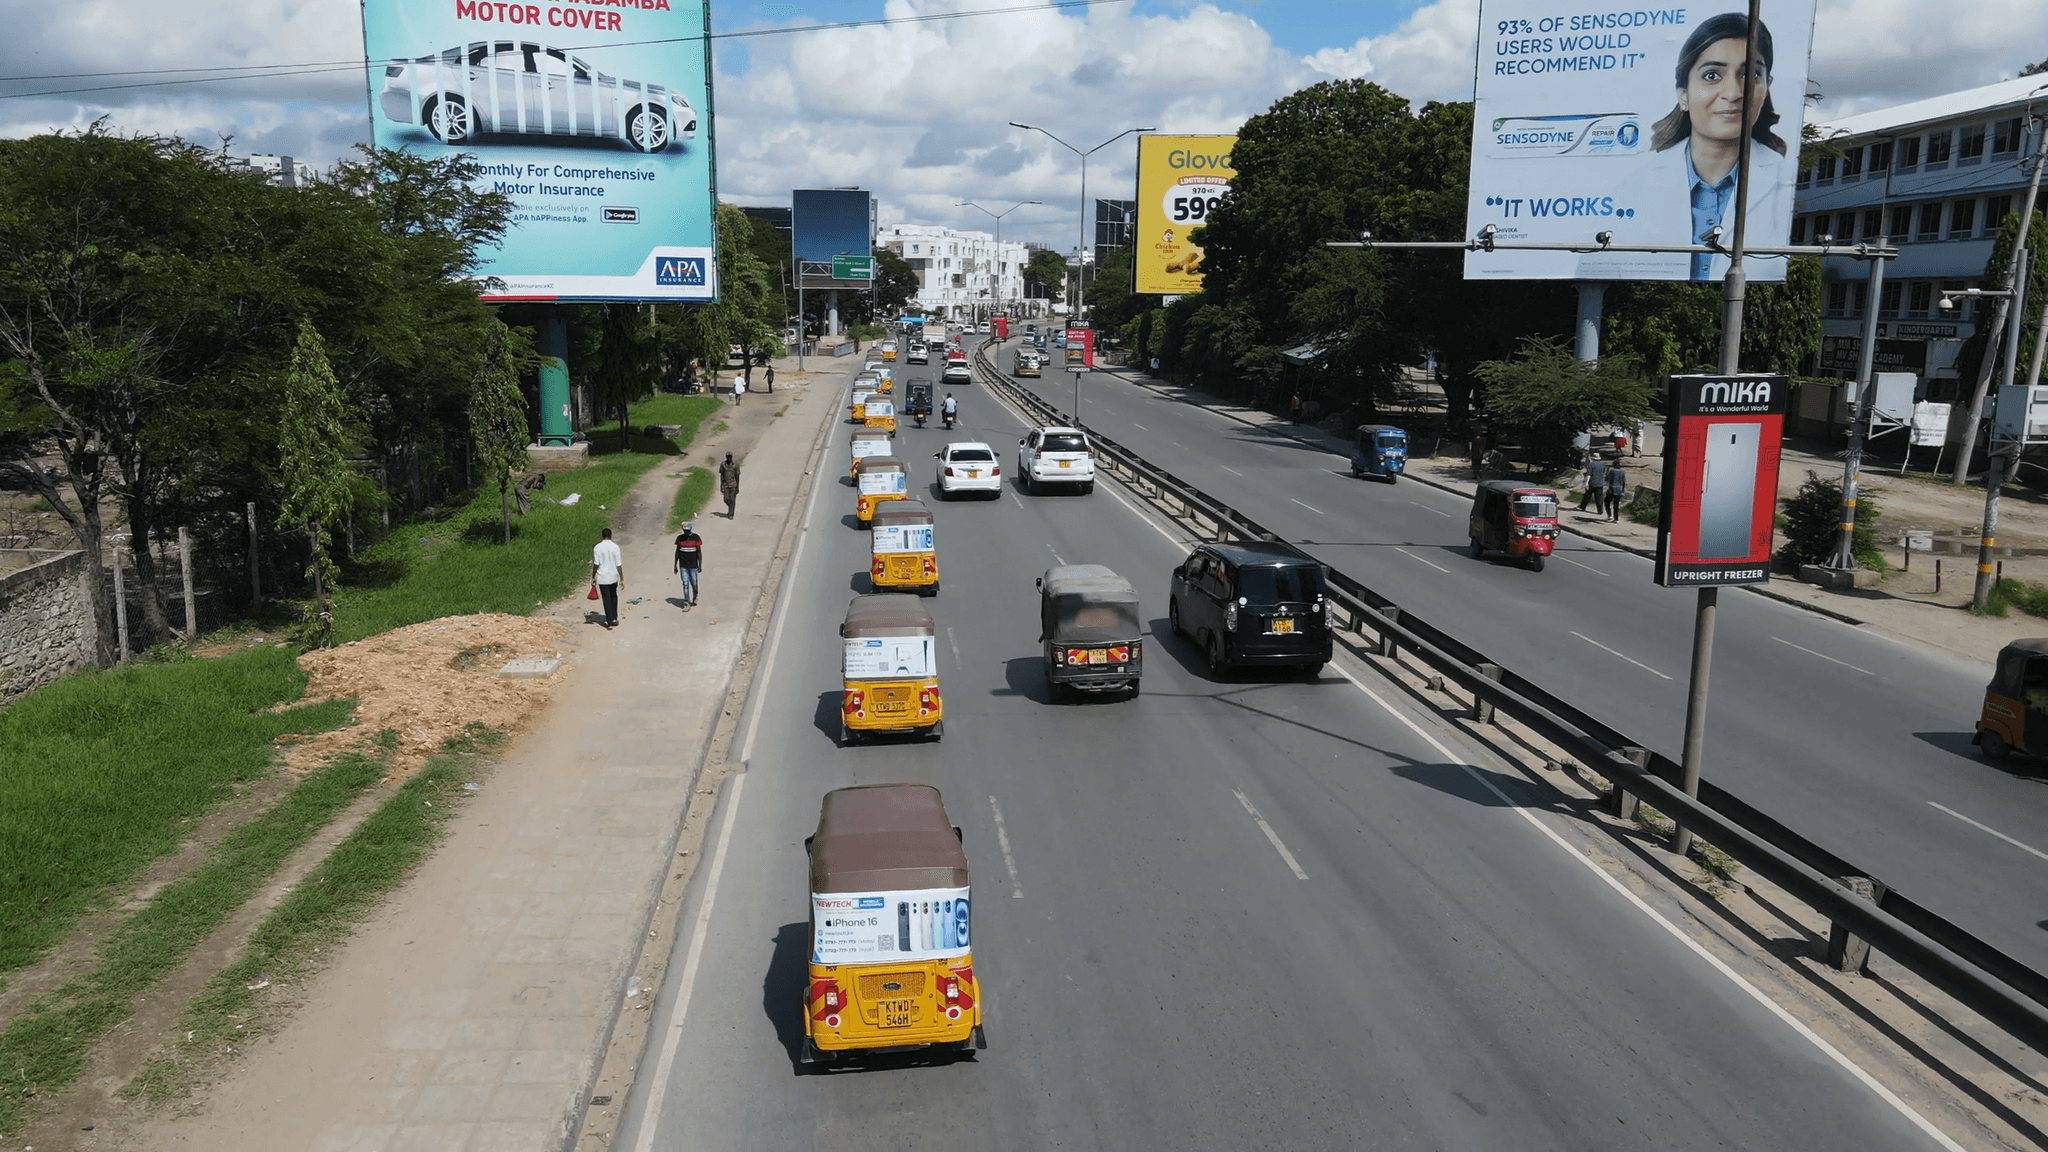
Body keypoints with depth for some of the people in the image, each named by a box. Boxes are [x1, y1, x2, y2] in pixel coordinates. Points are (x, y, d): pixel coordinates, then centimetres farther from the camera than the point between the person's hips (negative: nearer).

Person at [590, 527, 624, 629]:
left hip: (602, 578, -1)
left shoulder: (597, 548, -8)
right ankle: (614, 618, 21)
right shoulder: (615, 547, -6)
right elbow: (619, 564, -6)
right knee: (613, 596, 20)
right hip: (613, 576, 1)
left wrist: (593, 577, 4)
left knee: (606, 599, 4)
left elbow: (596, 564, -8)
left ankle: (610, 621, 3)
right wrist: (622, 579, -1)